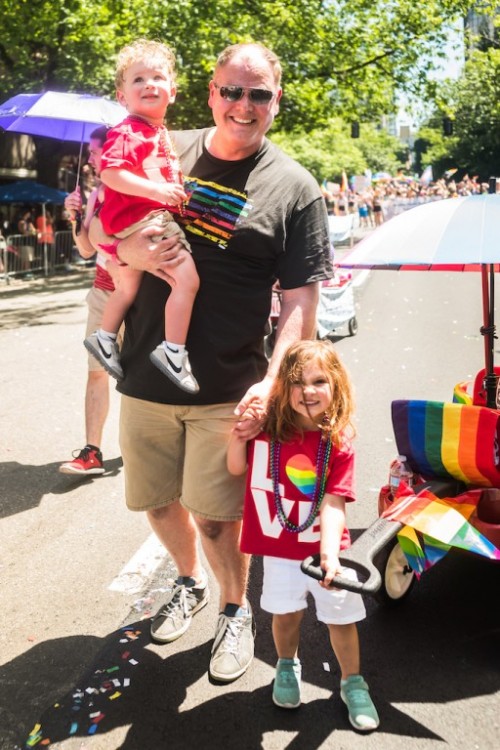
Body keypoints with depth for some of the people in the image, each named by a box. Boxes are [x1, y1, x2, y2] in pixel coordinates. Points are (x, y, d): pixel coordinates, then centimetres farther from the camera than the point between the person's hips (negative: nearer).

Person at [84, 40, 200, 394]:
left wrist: (179, 188, 16)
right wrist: (155, 189, -31)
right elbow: (110, 173, -24)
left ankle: (105, 337, 43)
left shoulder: (160, 132, 18)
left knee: (128, 286, 25)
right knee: (187, 278, -19)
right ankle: (173, 351, -15)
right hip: (142, 219, -11)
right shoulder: (128, 133, -12)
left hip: (155, 216, 11)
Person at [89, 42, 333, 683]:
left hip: (226, 388, -3)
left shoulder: (294, 189, -4)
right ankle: (189, 582, 47)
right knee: (157, 501, 17)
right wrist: (126, 245, -11)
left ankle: (235, 612, 33)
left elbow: (300, 301, -8)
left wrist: (273, 380, -20)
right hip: (145, 374, 4)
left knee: (216, 516, 3)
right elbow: (95, 222, 13)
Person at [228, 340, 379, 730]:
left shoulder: (338, 441, -16)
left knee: (342, 618, 11)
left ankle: (353, 683, 36)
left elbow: (334, 503, -21)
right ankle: (287, 666, 47)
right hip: (280, 547, 1)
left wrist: (330, 554, -32)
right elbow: (237, 468, 2)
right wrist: (239, 432, -14)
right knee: (286, 613, 17)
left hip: (325, 547, -1)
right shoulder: (268, 426, -9)